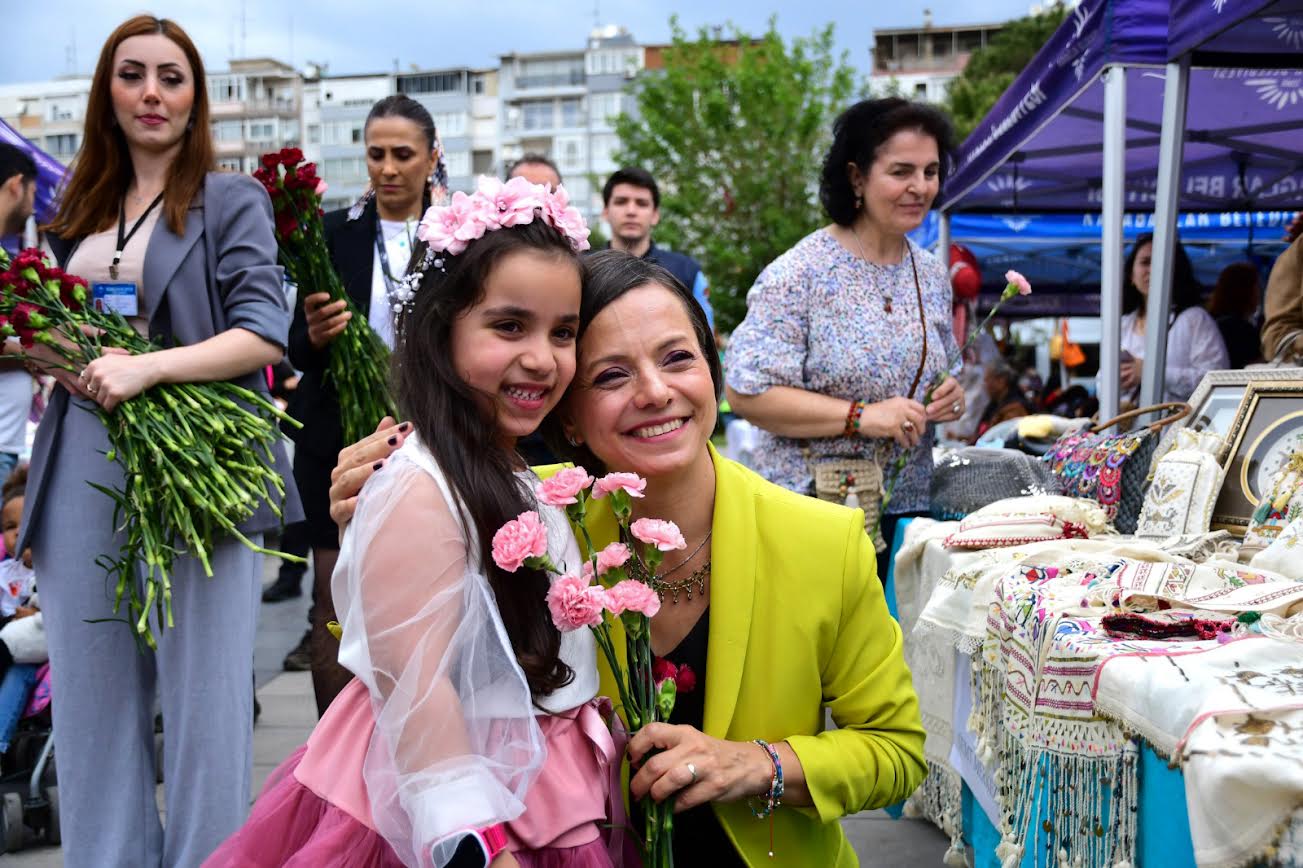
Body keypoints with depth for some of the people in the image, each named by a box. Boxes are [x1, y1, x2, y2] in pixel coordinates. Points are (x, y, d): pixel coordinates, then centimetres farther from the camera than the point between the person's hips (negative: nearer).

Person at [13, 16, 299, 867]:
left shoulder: (232, 201, 3)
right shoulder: (79, 208, 18)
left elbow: (264, 334, -9)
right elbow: (45, 326, 25)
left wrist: (145, 368, -22)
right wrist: (56, 355, 1)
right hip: (83, 467, 5)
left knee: (204, 696, -2)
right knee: (92, 693, 8)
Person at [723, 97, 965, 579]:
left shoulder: (933, 275, 11)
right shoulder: (800, 273, -11)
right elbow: (747, 392, -17)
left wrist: (949, 399, 1)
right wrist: (861, 416, -22)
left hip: (908, 508, 6)